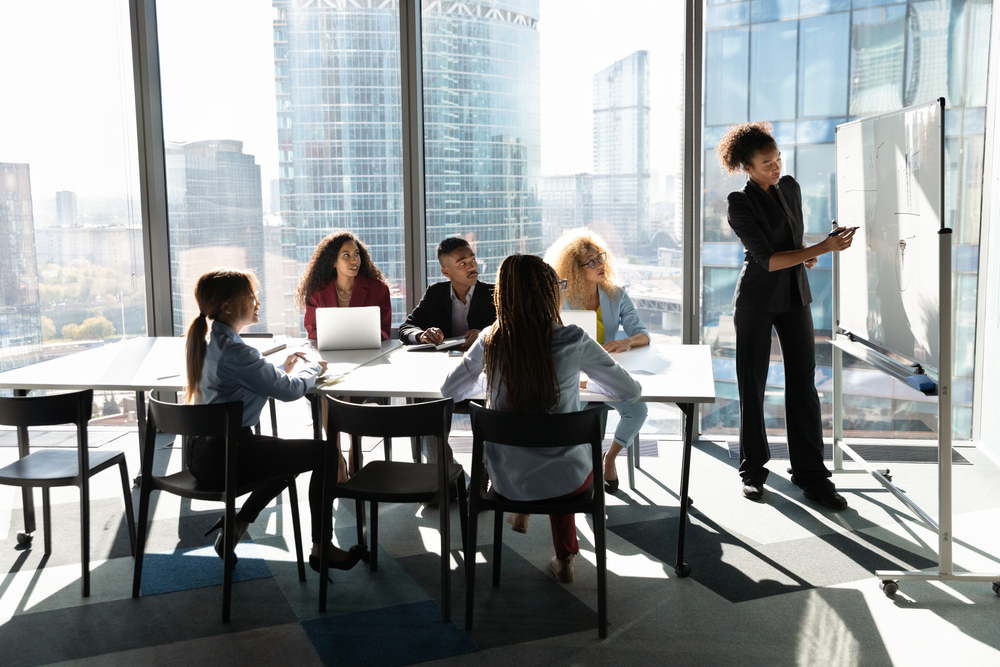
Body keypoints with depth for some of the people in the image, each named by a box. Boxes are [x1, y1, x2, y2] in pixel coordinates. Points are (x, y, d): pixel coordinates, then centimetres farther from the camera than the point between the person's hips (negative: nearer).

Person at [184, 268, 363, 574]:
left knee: (289, 455, 28)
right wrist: (312, 368, 2)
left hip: (201, 451, 10)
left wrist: (283, 370, 10)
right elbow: (289, 390, -17)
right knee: (324, 453, -3)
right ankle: (321, 549, 7)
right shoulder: (233, 351, -24)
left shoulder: (209, 342, 8)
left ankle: (236, 523, 23)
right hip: (222, 457, -10)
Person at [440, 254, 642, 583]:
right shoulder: (573, 340, -17)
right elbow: (631, 392, -5)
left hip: (507, 478, 2)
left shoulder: (490, 340, -11)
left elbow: (450, 390, 5)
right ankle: (564, 558, 42)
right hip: (566, 481, -2)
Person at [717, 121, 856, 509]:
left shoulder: (790, 187, 8)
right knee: (753, 385, 3)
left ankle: (810, 474, 8)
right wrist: (822, 249, -24)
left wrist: (804, 256, 10)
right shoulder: (740, 204, -12)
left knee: (803, 384, 2)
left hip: (795, 296, 5)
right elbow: (767, 259, -20)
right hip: (757, 299, -5)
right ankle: (753, 470, 16)